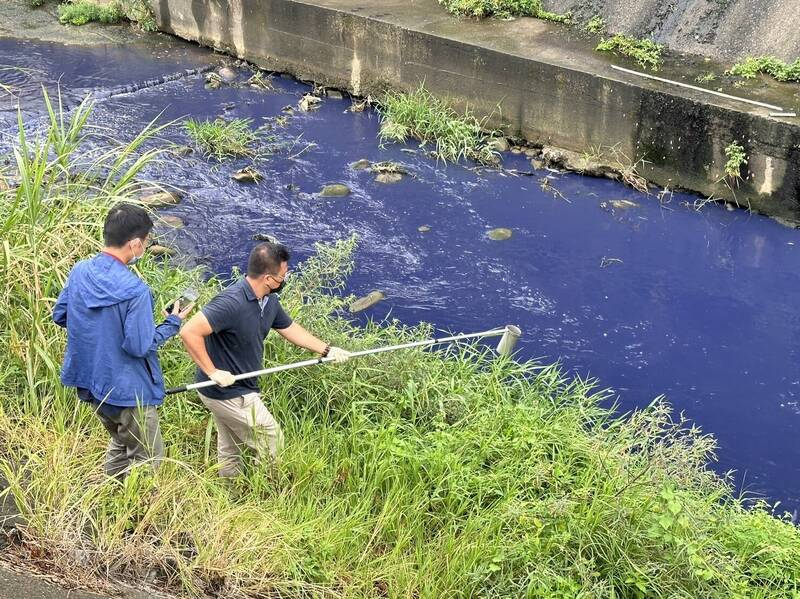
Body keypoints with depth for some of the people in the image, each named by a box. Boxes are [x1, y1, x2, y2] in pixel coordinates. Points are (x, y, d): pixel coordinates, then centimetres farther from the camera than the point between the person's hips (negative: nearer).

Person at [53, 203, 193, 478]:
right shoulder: (135, 290, -28)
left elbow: (59, 315, 7)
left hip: (89, 381, 8)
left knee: (121, 441, 30)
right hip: (127, 391, -8)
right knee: (147, 461, 10)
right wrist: (173, 323, -9)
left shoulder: (80, 271, -6)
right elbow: (139, 346, -23)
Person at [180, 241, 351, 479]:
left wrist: (327, 350, 16)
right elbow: (189, 332, -33)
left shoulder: (269, 301, -1)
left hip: (239, 389, 9)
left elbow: (290, 329, 17)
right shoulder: (232, 303, -30)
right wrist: (213, 372, -27)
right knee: (271, 443, 4)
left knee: (230, 451, 23)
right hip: (230, 394, -9)